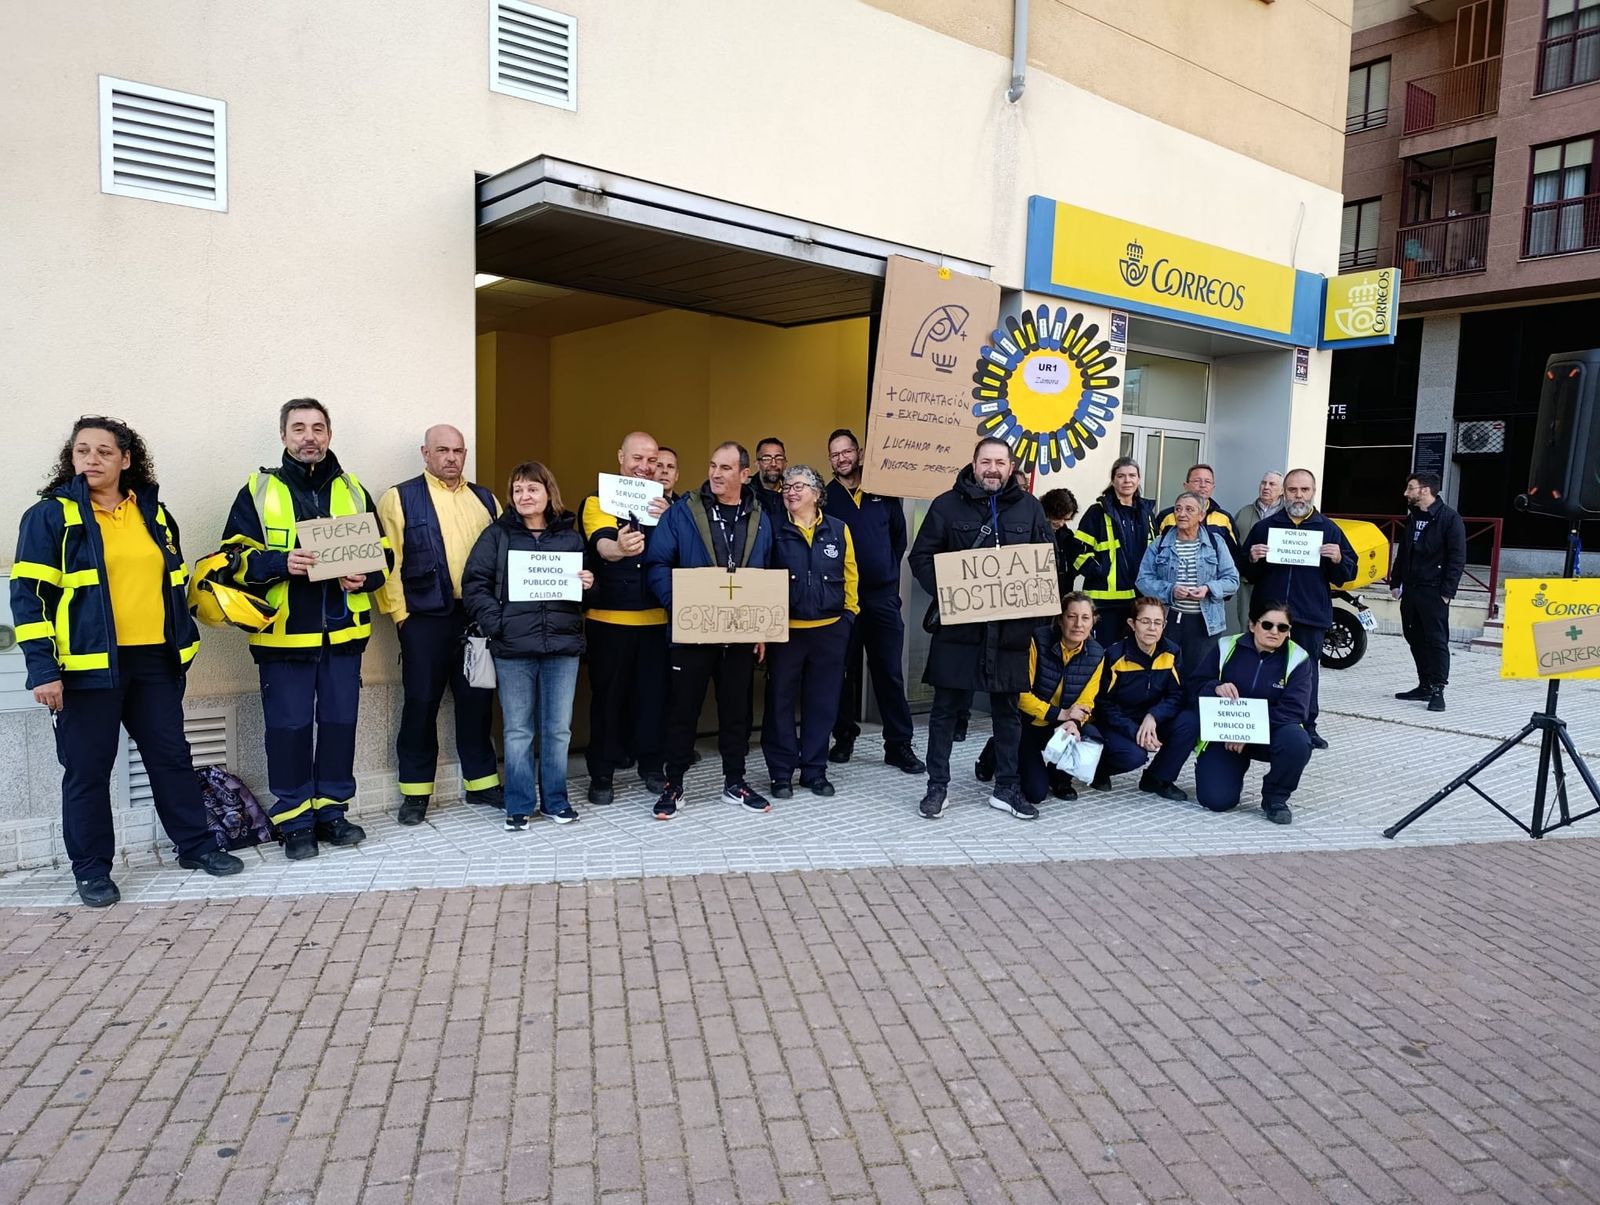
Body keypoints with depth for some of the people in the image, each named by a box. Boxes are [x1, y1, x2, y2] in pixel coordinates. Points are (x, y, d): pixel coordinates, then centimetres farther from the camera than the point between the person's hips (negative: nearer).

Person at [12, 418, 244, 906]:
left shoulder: (152, 513, 12)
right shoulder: (51, 515, -3)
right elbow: (28, 594, -7)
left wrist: (184, 640, 17)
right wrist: (43, 669, -14)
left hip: (154, 660, 4)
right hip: (88, 663, -4)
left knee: (172, 755, 11)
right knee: (87, 768, 4)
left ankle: (196, 845, 23)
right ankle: (91, 868, 17)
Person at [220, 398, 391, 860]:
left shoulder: (353, 490, 10)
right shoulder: (258, 490, 2)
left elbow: (382, 553, 12)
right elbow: (235, 557, -3)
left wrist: (364, 577, -8)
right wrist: (280, 563, -20)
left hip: (342, 631, 3)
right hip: (283, 633, -2)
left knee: (339, 722, 9)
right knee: (289, 727, 2)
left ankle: (332, 811, 23)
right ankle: (294, 821, 15)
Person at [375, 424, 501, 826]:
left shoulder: (485, 499, 14)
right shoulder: (399, 498, 2)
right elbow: (387, 561, -4)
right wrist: (399, 613, -9)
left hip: (479, 616, 4)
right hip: (425, 618, -3)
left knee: (477, 700, 10)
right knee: (421, 702, 3)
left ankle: (481, 781, 21)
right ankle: (415, 791, 14)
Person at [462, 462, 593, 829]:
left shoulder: (570, 536, 9)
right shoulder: (497, 535, 3)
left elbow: (586, 585, 16)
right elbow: (474, 584, -1)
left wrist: (589, 586, -7)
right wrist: (497, 625, -12)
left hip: (563, 647, 2)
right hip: (513, 650, -1)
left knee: (558, 729, 8)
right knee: (517, 730, 5)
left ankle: (556, 800, 22)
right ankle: (519, 805, 17)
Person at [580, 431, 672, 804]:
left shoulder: (663, 504, 10)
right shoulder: (598, 501, -2)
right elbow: (602, 543, -22)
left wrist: (668, 522, -21)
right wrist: (619, 548, -46)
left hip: (656, 617, 3)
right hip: (609, 618, -3)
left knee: (653, 693, 5)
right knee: (608, 695, 3)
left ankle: (650, 764, 21)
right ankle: (602, 773, 13)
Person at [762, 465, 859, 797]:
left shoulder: (838, 530, 5)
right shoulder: (774, 531, 0)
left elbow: (850, 575, 11)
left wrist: (849, 612, 6)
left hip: (830, 631, 2)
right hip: (785, 630, -1)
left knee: (822, 703, 8)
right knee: (780, 701, 4)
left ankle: (815, 770, 21)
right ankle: (781, 772, 15)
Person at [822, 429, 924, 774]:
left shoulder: (884, 493, 7)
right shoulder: (824, 497, 2)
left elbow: (900, 536, 13)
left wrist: (887, 568, 7)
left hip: (883, 597, 1)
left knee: (890, 673, 4)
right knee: (844, 672, 8)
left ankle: (899, 745, 10)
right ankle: (844, 738, 21)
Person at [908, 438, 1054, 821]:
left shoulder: (1029, 507, 7)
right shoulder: (948, 504, 0)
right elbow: (921, 557, 0)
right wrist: (945, 591, -16)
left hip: (1011, 627, 2)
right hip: (958, 624, -2)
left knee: (1007, 710, 12)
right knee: (946, 707, 5)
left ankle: (1007, 788, 24)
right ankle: (937, 786, 17)